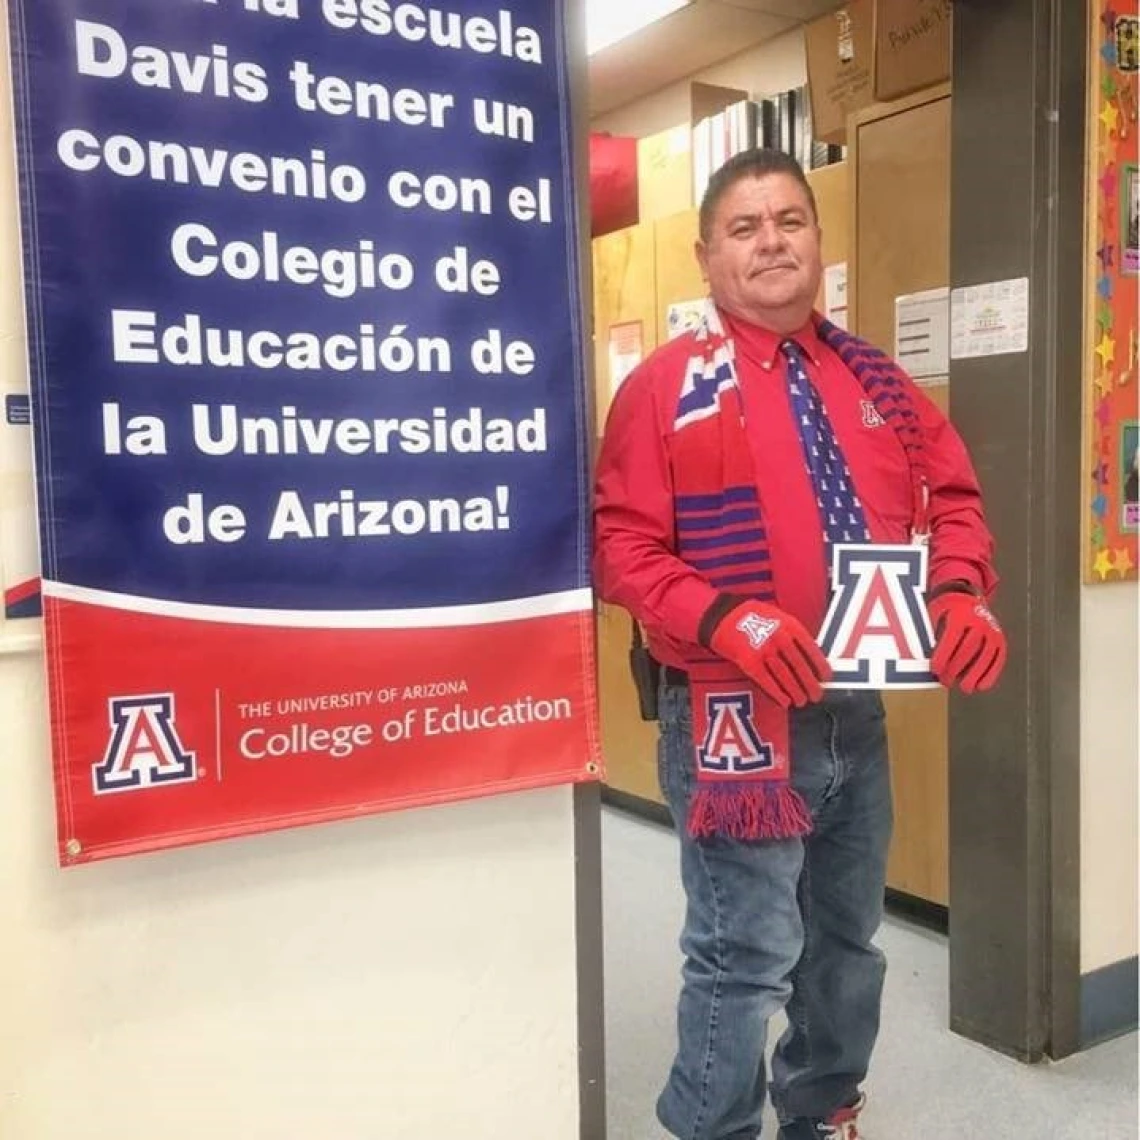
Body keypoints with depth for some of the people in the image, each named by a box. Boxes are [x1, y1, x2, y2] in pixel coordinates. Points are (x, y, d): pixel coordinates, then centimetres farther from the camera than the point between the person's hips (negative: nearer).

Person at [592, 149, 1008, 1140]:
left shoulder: (873, 380, 9)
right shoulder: (667, 387, -7)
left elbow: (952, 498, 13)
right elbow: (623, 548, -12)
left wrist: (961, 594, -6)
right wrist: (725, 620, -27)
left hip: (857, 709, 6)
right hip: (733, 716, -6)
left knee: (849, 940, 20)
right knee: (746, 955, 0)